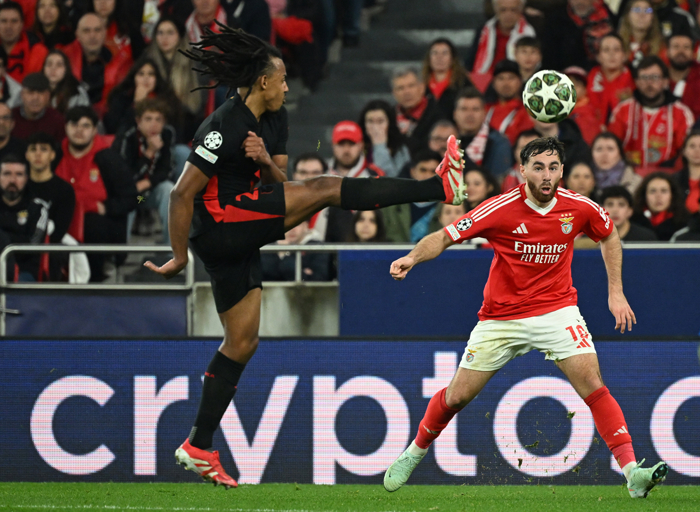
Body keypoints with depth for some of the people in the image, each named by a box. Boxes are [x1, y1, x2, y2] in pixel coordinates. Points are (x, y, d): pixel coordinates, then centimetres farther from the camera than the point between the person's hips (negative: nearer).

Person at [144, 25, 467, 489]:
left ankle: (199, 448, 16)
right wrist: (180, 257, -13)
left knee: (242, 341, 11)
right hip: (219, 223, -10)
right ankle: (439, 188, -20)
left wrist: (266, 161, -10)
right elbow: (182, 193, -17)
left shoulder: (273, 120, 11)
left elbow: (280, 184, 13)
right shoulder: (225, 127, -17)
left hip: (239, 237, 10)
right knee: (324, 190, -17)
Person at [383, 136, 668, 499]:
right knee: (458, 395, 5)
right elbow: (444, 237, -13)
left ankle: (632, 474, -19)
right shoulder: (500, 210, -17)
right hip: (501, 316, -1)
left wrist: (616, 292, 9)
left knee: (592, 384, -18)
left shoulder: (579, 208, -9)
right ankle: (414, 454, 32)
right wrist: (412, 257, -32)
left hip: (557, 310, 1)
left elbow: (609, 237, 13)